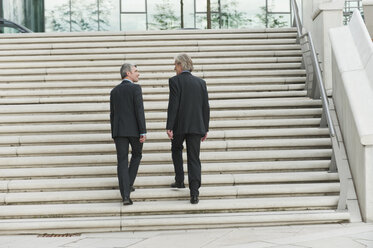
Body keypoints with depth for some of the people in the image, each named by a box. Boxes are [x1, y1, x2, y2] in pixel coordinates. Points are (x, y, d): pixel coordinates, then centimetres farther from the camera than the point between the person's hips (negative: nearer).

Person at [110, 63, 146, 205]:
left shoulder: (114, 91, 13)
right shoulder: (135, 88, -5)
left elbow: (112, 115, 15)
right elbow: (139, 110, -13)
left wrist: (114, 134, 21)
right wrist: (143, 132, -12)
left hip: (119, 130, 4)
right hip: (134, 129, -4)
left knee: (122, 161, -1)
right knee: (137, 155, 22)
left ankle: (125, 195, -10)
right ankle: (128, 184, 19)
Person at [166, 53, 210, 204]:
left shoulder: (175, 81, -6)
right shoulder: (201, 82, 9)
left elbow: (173, 105, -12)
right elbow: (205, 107, 9)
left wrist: (169, 127, -11)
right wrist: (205, 129, 14)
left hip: (179, 125, -3)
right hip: (196, 125, 3)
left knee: (176, 150, 24)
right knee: (194, 158, 2)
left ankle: (179, 181, 26)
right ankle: (194, 192, -7)